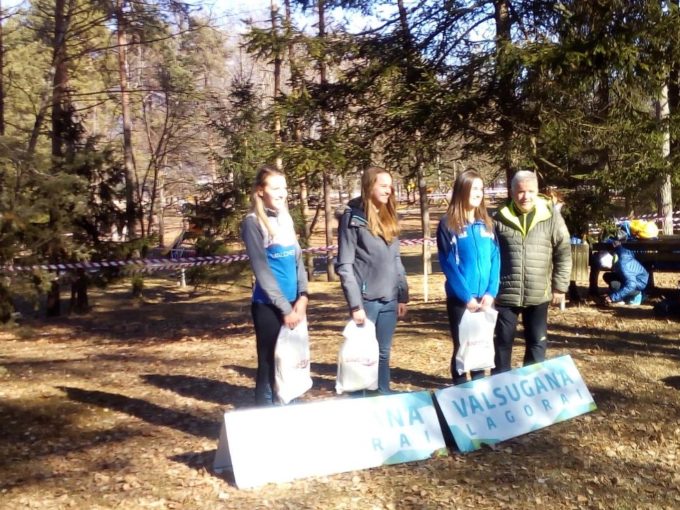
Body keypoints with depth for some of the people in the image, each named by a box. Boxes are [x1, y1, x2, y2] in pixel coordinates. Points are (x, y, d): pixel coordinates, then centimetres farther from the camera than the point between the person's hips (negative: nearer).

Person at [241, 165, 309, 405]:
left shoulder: (285, 219, 12)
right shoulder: (253, 222, -9)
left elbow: (298, 259, 11)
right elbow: (262, 270, -13)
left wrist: (303, 296, -3)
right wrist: (284, 308, -14)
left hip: (293, 303, 7)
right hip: (268, 306, -6)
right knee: (270, 368, 2)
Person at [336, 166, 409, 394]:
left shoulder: (389, 217, 13)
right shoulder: (353, 218, -7)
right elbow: (344, 266, -10)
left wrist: (403, 295, 11)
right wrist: (355, 305, -14)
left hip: (389, 299, 6)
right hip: (366, 299, -6)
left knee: (384, 353, 13)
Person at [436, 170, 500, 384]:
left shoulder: (486, 223, 8)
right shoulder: (448, 224, -6)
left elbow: (495, 260, 4)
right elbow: (448, 265, -9)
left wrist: (491, 292, -8)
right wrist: (466, 297, -13)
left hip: (484, 298, 4)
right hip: (460, 298, -4)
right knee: (461, 347, 4)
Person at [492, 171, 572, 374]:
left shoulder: (551, 216, -2)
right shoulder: (500, 218, -2)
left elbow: (563, 253, 1)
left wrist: (560, 287, -1)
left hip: (538, 295, 0)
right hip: (505, 294, 0)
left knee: (537, 343, 11)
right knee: (503, 342, 11)